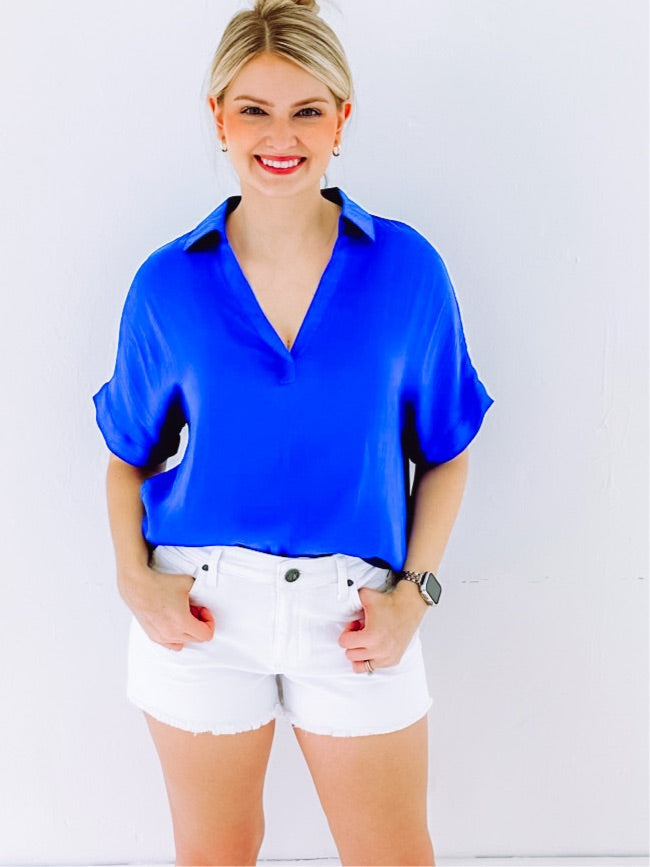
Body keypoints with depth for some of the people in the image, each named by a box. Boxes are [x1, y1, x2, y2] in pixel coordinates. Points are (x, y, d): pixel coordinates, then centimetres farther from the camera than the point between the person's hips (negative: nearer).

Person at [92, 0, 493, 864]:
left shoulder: (408, 269, -4)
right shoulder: (168, 284, -3)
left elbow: (444, 451, 2)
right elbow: (130, 452, 7)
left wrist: (413, 590, -7)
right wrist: (135, 575, -7)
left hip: (353, 612, 0)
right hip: (200, 605, 1)